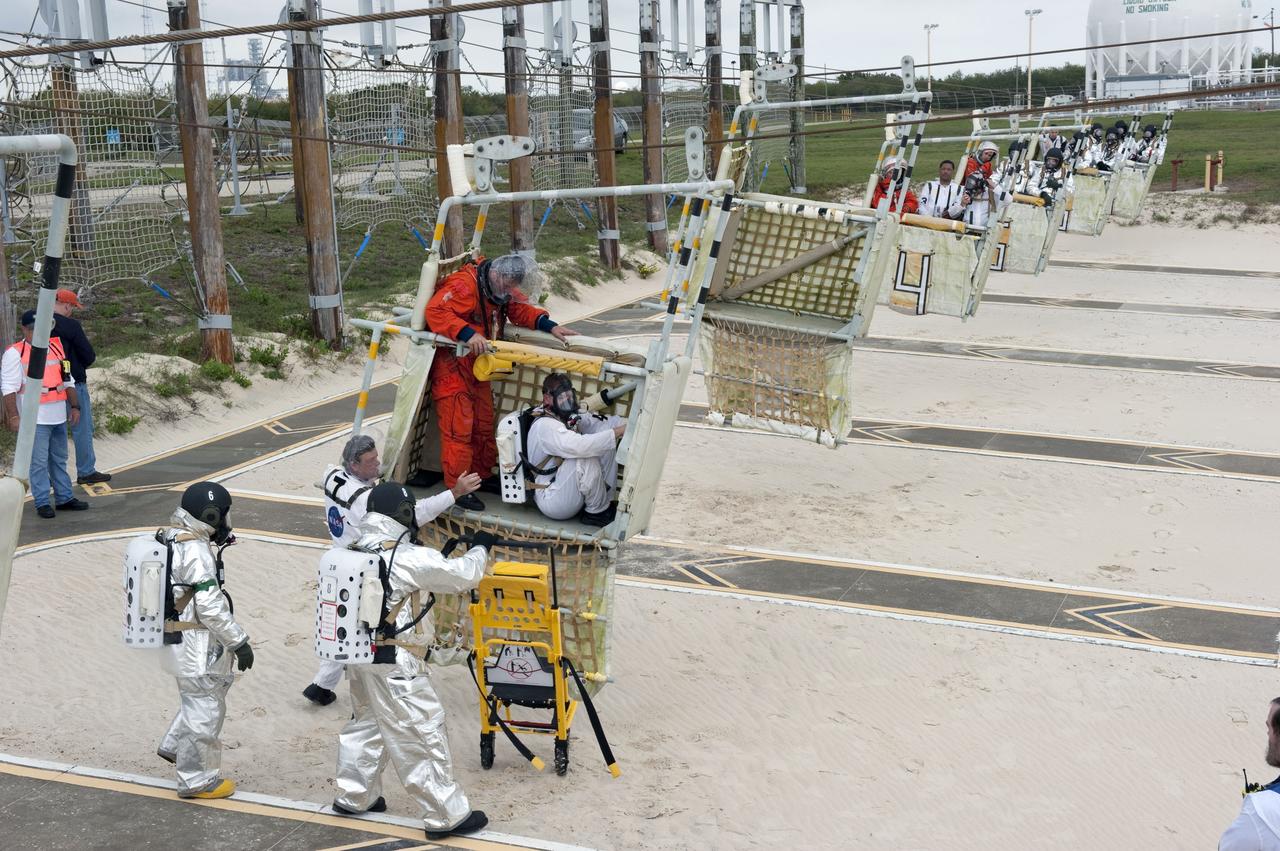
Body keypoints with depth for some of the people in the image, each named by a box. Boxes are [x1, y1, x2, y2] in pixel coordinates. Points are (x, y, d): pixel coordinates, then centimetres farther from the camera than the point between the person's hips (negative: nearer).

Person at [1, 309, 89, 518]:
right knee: (39, 462, -4)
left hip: (58, 416, 6)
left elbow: (67, 380, 17)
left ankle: (64, 498, 22)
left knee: (59, 459, 14)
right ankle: (42, 503, 2)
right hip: (35, 418, -6)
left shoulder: (56, 348, 11)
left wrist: (75, 406, 11)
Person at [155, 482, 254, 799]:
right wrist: (239, 642, -16)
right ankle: (197, 780, 15)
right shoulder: (197, 553, -24)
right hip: (197, 645, -10)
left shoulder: (168, 537, 6)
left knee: (208, 693, 26)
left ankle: (174, 746, 35)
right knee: (204, 710, 3)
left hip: (174, 639, 10)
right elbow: (211, 607, -24)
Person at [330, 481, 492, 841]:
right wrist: (480, 549, 7)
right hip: (393, 663, -8)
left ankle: (353, 797, 37)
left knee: (366, 723, 25)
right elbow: (463, 575, -12)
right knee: (422, 735, 1)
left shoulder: (356, 551, 0)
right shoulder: (410, 559, -20)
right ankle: (447, 815, 10)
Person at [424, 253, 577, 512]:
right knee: (458, 428, -9)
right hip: (451, 367, -9)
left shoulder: (502, 288, 6)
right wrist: (467, 334, -42)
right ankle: (457, 487, -1)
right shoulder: (464, 285, -23)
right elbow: (435, 311, -32)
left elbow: (521, 309, 12)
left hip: (477, 367, 9)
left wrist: (549, 326, -4)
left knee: (484, 425, 15)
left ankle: (483, 476, 30)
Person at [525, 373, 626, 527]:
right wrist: (617, 432, -34)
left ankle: (603, 501, -1)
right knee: (586, 457, -31)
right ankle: (597, 512, -12)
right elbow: (578, 445, -36)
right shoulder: (545, 425, -21)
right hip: (552, 501, -9)